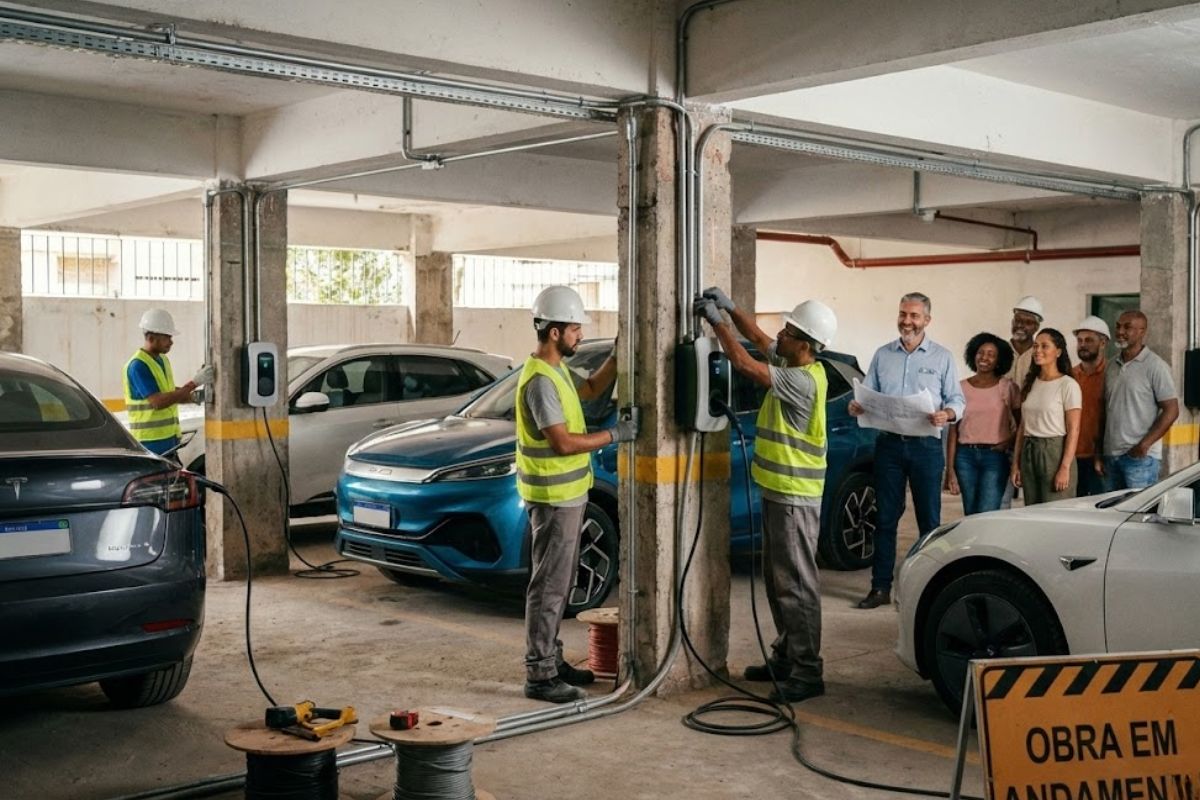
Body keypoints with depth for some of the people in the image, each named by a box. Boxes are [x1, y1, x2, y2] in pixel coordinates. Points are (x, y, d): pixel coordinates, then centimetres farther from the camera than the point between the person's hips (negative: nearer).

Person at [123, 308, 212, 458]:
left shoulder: (163, 360, 14)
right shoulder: (137, 366, -15)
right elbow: (158, 401, -23)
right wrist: (194, 383, -24)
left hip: (171, 436, 9)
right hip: (151, 440, -9)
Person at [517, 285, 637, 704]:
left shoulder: (557, 369, 9)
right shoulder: (540, 380, -22)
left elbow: (591, 388, 27)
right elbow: (563, 443, -25)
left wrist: (616, 356, 13)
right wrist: (616, 434, -17)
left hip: (567, 493, 10)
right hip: (553, 497, -10)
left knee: (560, 584, 17)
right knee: (548, 586, -5)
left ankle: (551, 659, 27)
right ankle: (539, 676, 0)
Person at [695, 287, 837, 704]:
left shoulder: (803, 381, -22)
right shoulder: (793, 364, 7)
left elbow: (744, 362, -25)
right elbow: (759, 338, 18)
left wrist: (717, 320, -15)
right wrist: (730, 308, 3)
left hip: (795, 498, -10)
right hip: (778, 492, 10)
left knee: (796, 585, -6)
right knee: (778, 582, 17)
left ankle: (807, 673, -1)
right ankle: (785, 657, 27)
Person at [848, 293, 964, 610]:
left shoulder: (942, 357, 5)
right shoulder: (882, 355, 11)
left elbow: (958, 399, 4)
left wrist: (947, 414, -18)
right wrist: (858, 406, -11)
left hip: (926, 445, -2)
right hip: (889, 443, 2)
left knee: (929, 518, 3)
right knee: (886, 518, 5)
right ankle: (880, 587, 10)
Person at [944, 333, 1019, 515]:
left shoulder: (1008, 388, 1)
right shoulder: (961, 388, 4)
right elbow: (953, 431, 4)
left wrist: (1009, 443, -7)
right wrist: (950, 469, 0)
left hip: (995, 457, -2)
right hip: (965, 456, 2)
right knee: (970, 515, 8)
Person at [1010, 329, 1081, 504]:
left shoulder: (1068, 385, -6)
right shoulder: (1030, 383, 13)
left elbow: (1073, 430, -9)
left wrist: (1065, 467, -16)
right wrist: (1016, 463, 10)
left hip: (1054, 452, -6)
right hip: (1029, 452, 6)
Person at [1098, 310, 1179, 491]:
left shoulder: (1155, 366, -5)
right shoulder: (1112, 366, 14)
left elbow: (1171, 410, -8)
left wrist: (1144, 445, -15)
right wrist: (1099, 453, 13)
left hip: (1140, 456, -6)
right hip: (1111, 454, 6)